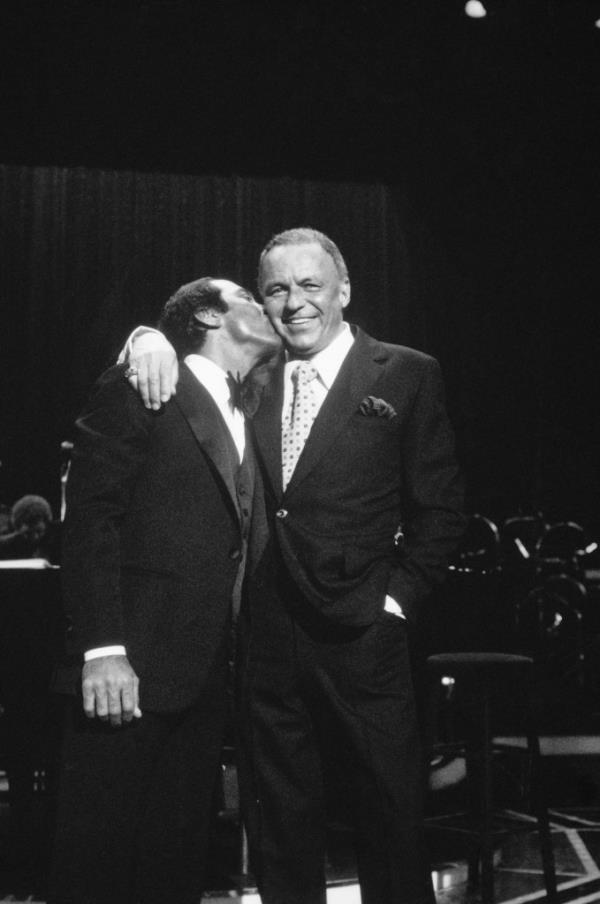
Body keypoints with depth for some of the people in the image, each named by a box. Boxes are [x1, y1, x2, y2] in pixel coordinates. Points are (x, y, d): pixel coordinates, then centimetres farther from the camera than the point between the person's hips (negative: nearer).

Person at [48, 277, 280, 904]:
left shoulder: (250, 417, 18)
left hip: (208, 676, 7)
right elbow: (88, 521, -10)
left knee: (177, 853, 12)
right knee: (98, 853, 0)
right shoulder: (137, 390, -2)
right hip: (132, 665, -6)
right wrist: (102, 648, -18)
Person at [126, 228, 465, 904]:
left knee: (389, 821, 8)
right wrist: (149, 341, -9)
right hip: (267, 639, 3)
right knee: (279, 828, 14)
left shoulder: (406, 375, 1)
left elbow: (438, 508, 1)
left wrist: (397, 597, -6)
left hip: (362, 639, -3)